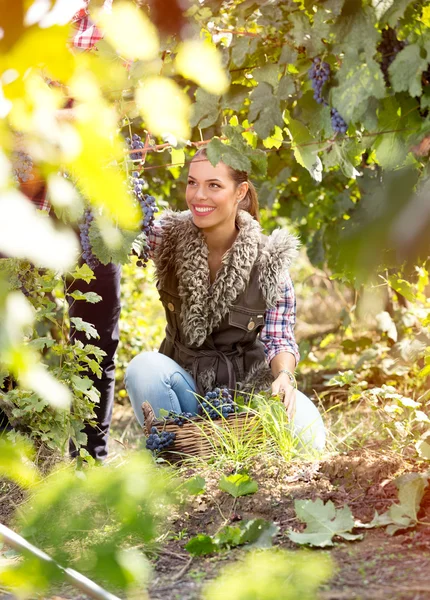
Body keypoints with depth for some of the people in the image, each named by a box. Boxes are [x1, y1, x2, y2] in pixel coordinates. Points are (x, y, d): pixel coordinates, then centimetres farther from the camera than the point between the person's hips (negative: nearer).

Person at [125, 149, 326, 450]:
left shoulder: (268, 261, -8)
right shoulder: (167, 238, -4)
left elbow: (279, 338, -6)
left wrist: (284, 376, -26)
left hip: (245, 385, -1)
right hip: (185, 388, 1)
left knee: (304, 424, -30)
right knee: (144, 366, -33)